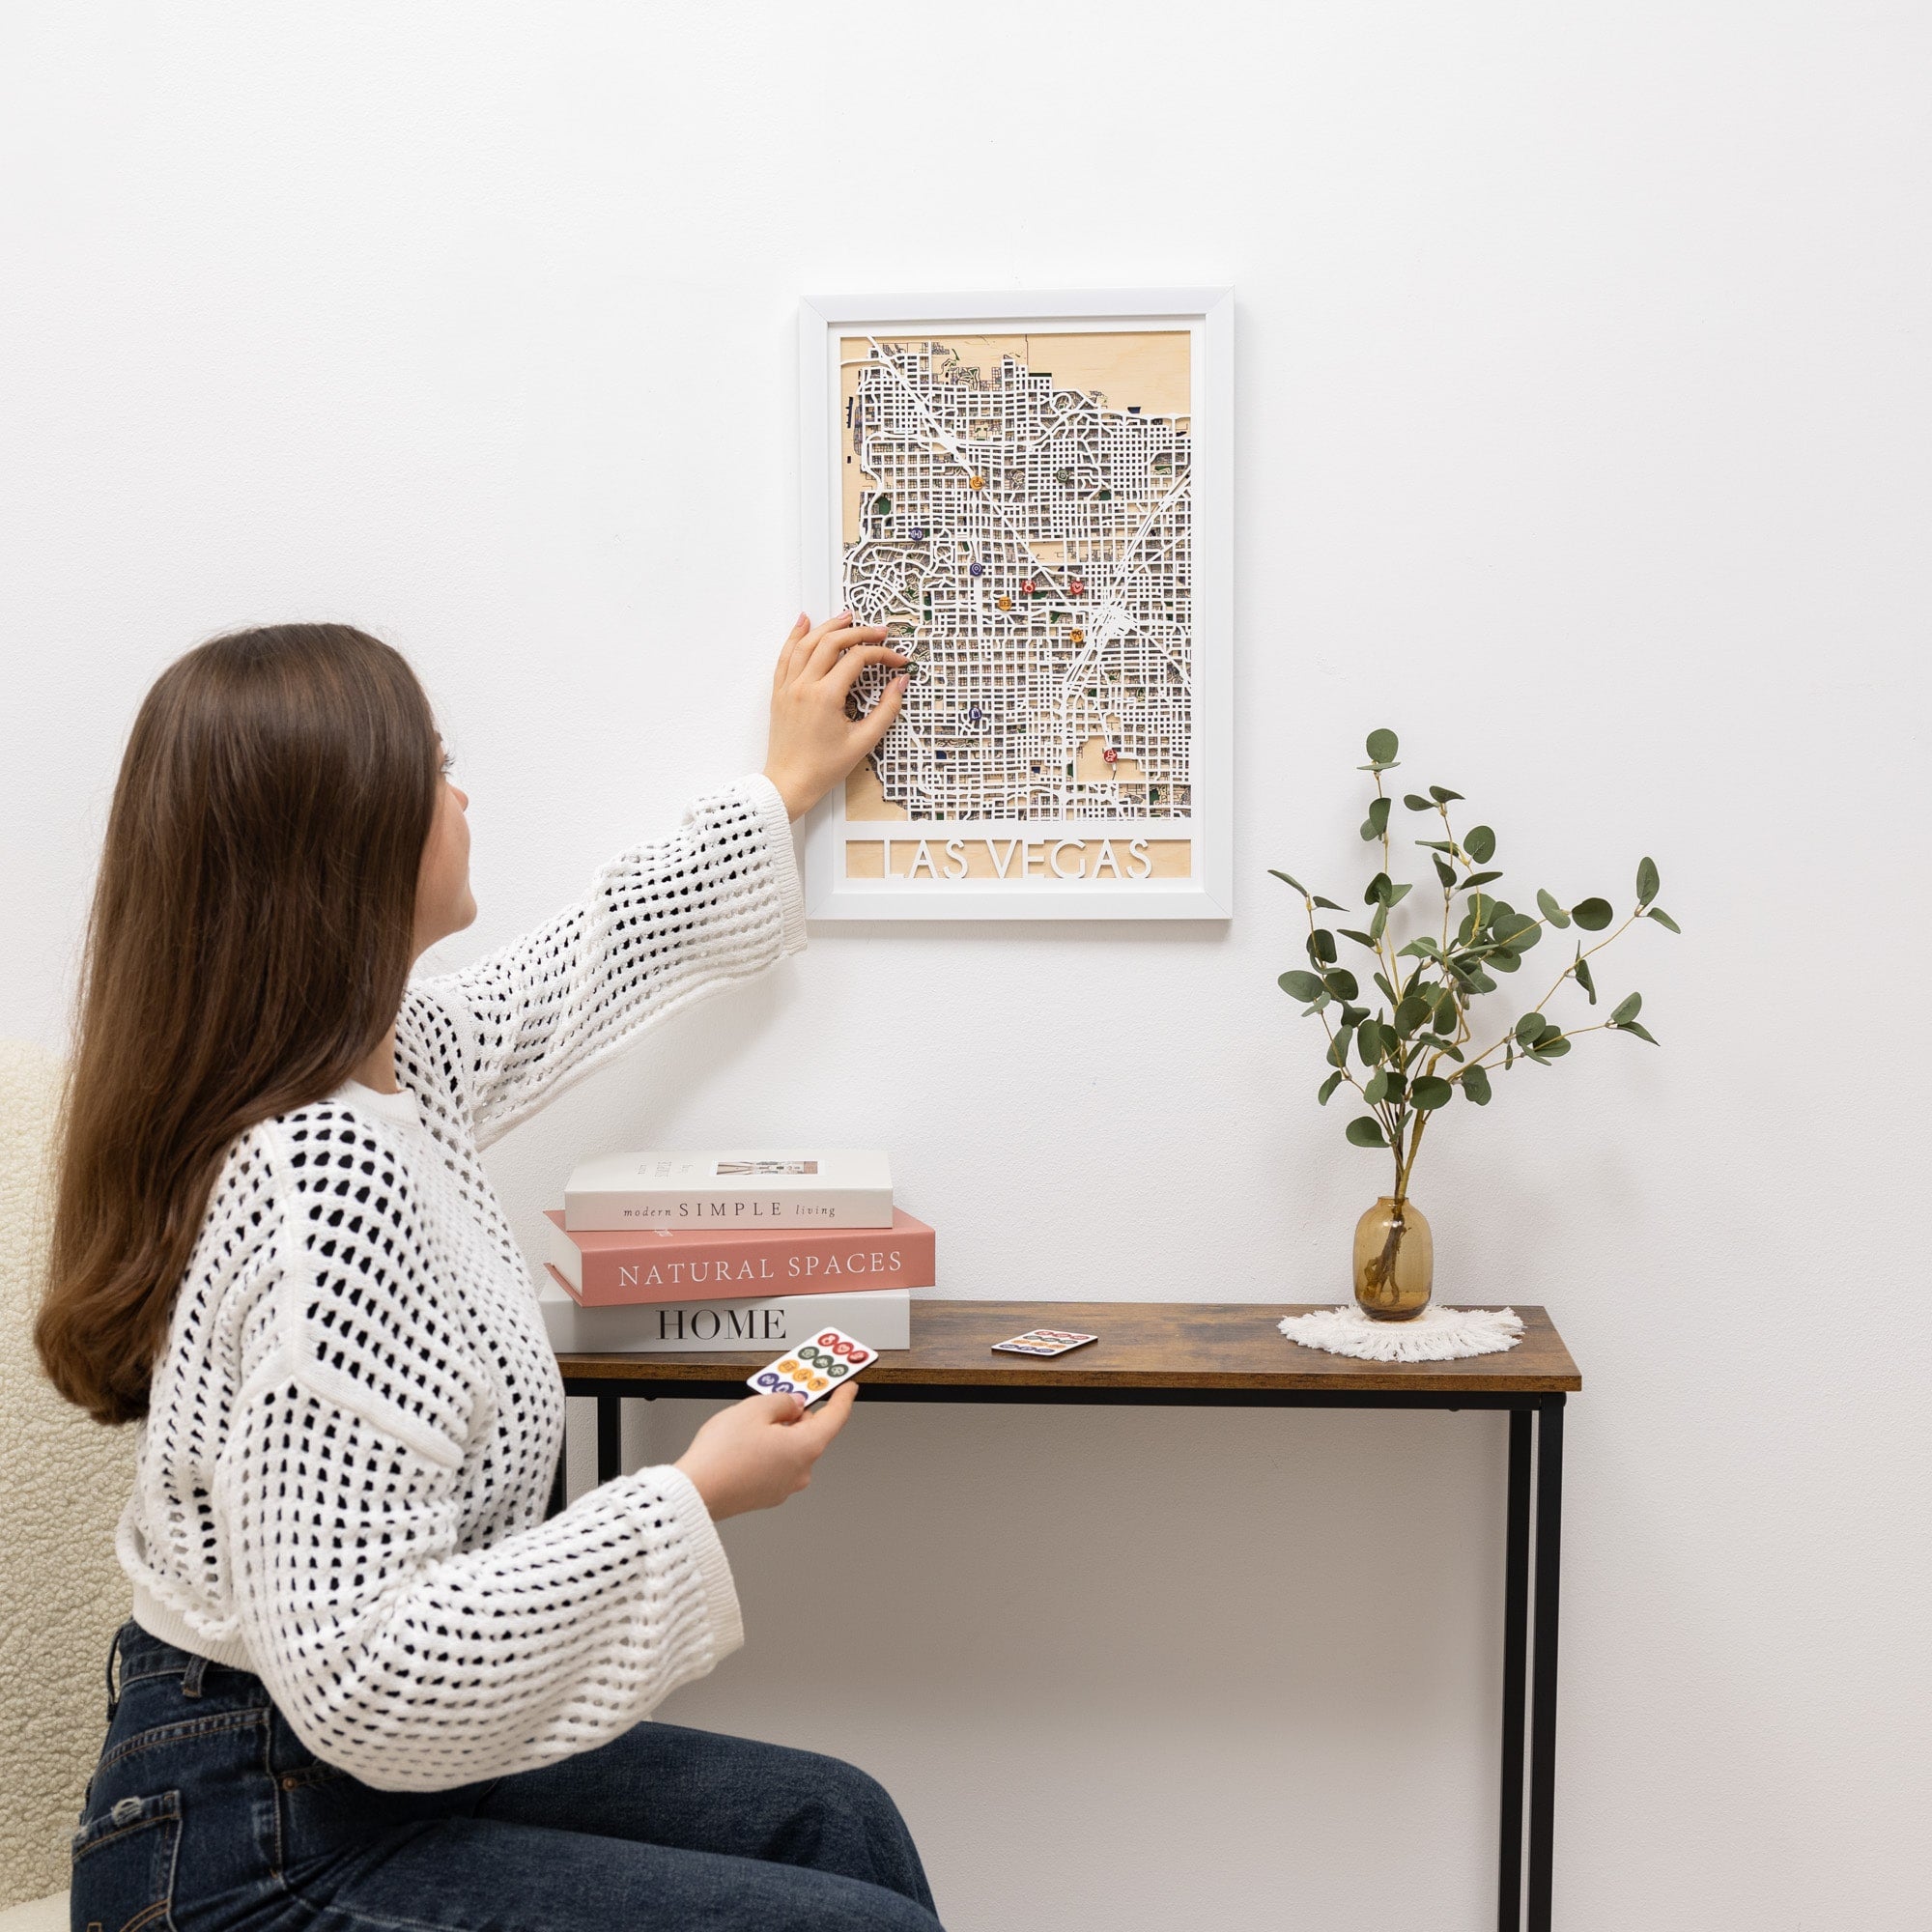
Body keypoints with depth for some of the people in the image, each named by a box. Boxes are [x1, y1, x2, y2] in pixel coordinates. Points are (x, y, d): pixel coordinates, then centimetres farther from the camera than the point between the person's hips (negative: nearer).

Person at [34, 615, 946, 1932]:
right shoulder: (325, 1183, -29)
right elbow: (363, 1679, -30)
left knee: (833, 1816, 14)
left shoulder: (381, 1069, 1)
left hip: (337, 1768, 10)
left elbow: (577, 976, 22)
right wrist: (693, 1502, -22)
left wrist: (783, 790, 32)